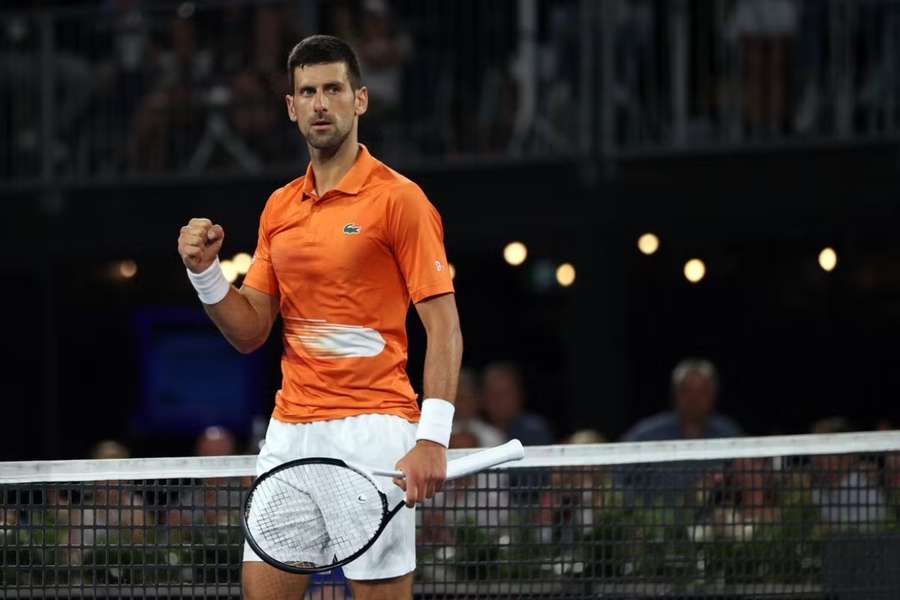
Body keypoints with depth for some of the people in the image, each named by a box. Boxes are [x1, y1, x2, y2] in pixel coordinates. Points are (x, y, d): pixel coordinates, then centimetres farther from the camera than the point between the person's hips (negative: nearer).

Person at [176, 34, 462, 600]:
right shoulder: (279, 209, 15)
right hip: (290, 433, 6)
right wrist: (205, 271, -2)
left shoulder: (398, 198, -5)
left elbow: (444, 327, -9)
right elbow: (250, 331, 16)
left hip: (372, 429, -6)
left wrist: (433, 439, -20)